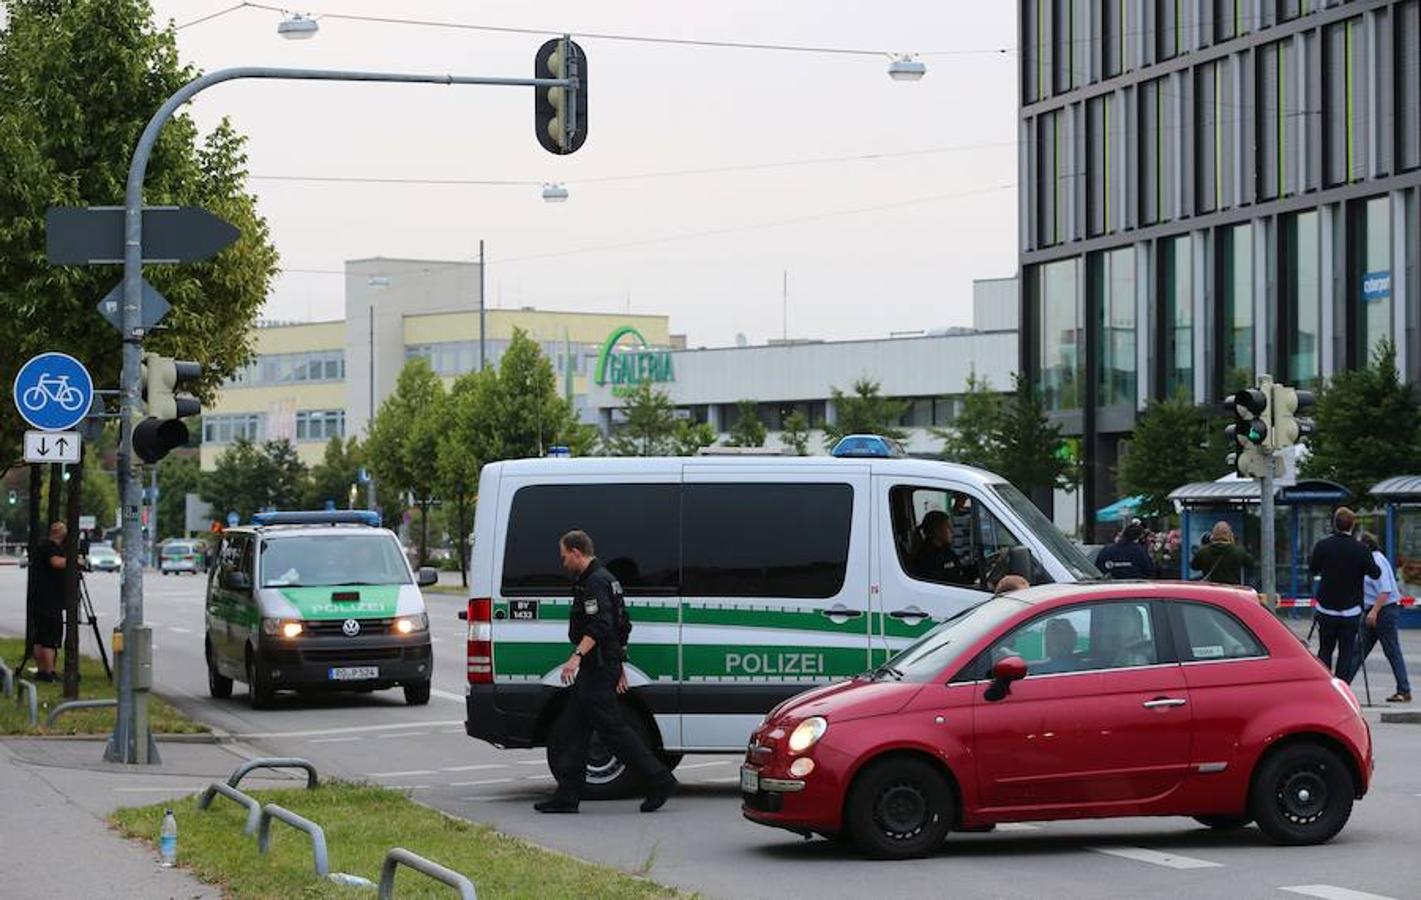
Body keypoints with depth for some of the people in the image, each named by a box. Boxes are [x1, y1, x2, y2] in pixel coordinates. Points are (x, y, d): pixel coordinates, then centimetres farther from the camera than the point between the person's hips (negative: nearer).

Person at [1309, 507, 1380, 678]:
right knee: (1346, 653, 4)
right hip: (1350, 610, -2)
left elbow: (1313, 568, 7)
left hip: (1326, 608, 2)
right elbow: (1376, 573, -1)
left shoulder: (1323, 545, -7)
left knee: (1325, 651, 13)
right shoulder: (1360, 549, -11)